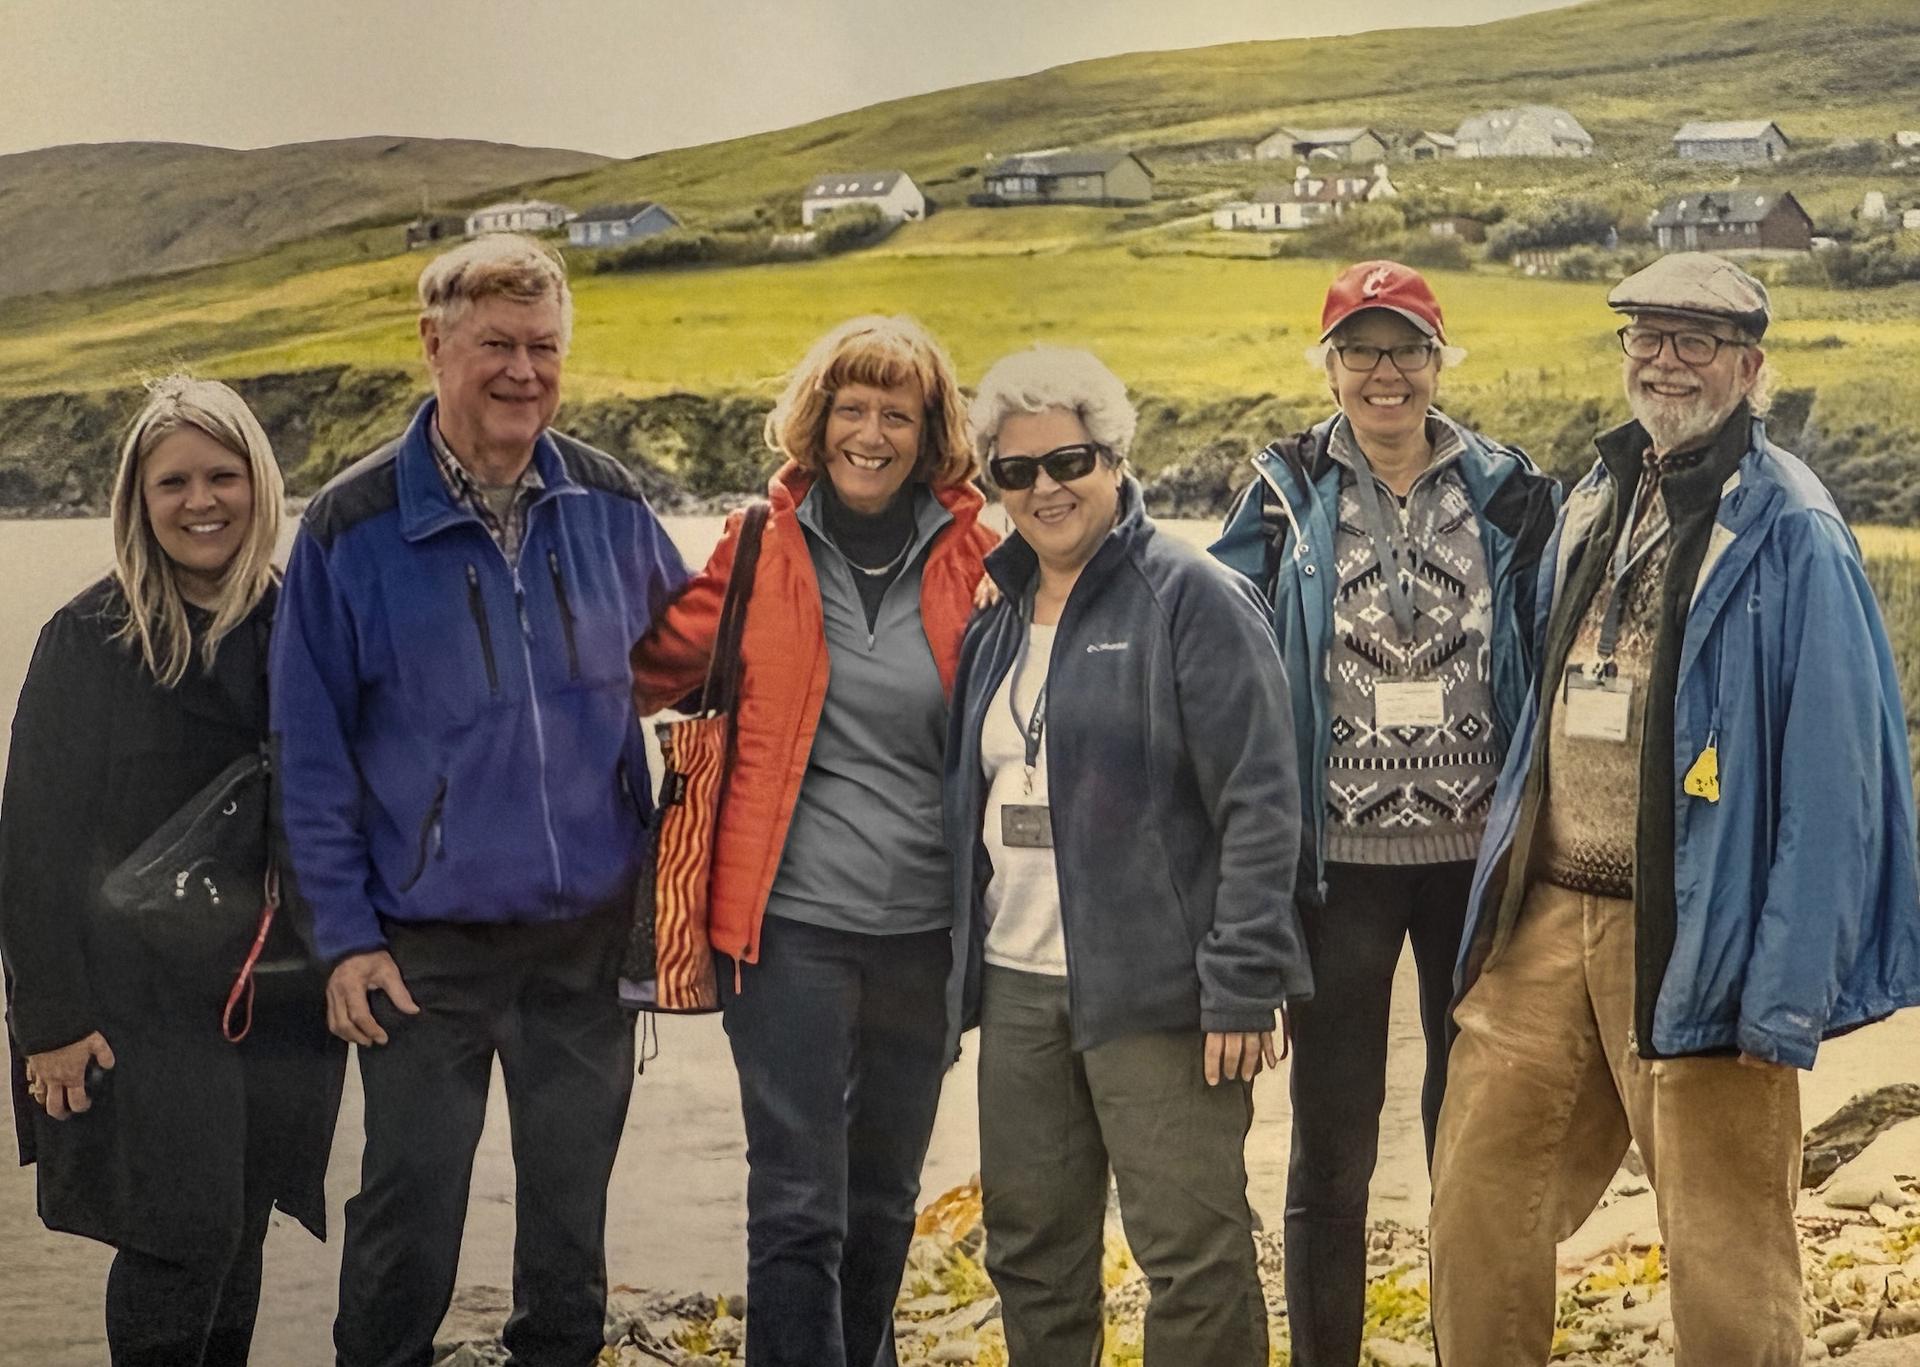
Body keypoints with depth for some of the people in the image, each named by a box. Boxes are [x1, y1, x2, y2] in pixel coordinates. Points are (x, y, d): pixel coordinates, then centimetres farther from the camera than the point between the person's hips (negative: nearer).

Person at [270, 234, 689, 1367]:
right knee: (411, 1202, 6)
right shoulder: (356, 526, -8)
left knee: (573, 1190, 16)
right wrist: (345, 933, -7)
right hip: (428, 943, -3)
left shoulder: (609, 505, 0)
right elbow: (312, 750, -4)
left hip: (591, 931, 3)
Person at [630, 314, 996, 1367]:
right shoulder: (762, 548, 0)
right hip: (792, 918, -2)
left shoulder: (968, 559, 2)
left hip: (924, 926, 2)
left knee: (884, 1198, 17)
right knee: (797, 1206, -5)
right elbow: (656, 669, 7)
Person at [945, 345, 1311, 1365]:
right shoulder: (997, 621, 15)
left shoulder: (1193, 602, -8)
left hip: (1155, 990, -7)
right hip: (1017, 986, 7)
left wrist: (1243, 986, -18)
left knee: (1193, 1252, -3)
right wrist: (965, 967, 14)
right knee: (1029, 1251, 14)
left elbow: (1259, 807, -13)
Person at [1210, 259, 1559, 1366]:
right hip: (1340, 859, -1)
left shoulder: (1512, 495, 3)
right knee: (1333, 1138, 7)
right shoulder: (1288, 496, 1)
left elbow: (1557, 664, 5)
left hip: (1476, 855, 1)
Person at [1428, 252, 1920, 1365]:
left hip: (1695, 939, -6)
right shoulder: (1595, 505, 12)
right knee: (1481, 1209, 8)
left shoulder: (1787, 533, -10)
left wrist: (1789, 993, -19)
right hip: (1549, 911, 6)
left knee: (1725, 1254, 3)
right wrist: (1506, 888, 18)